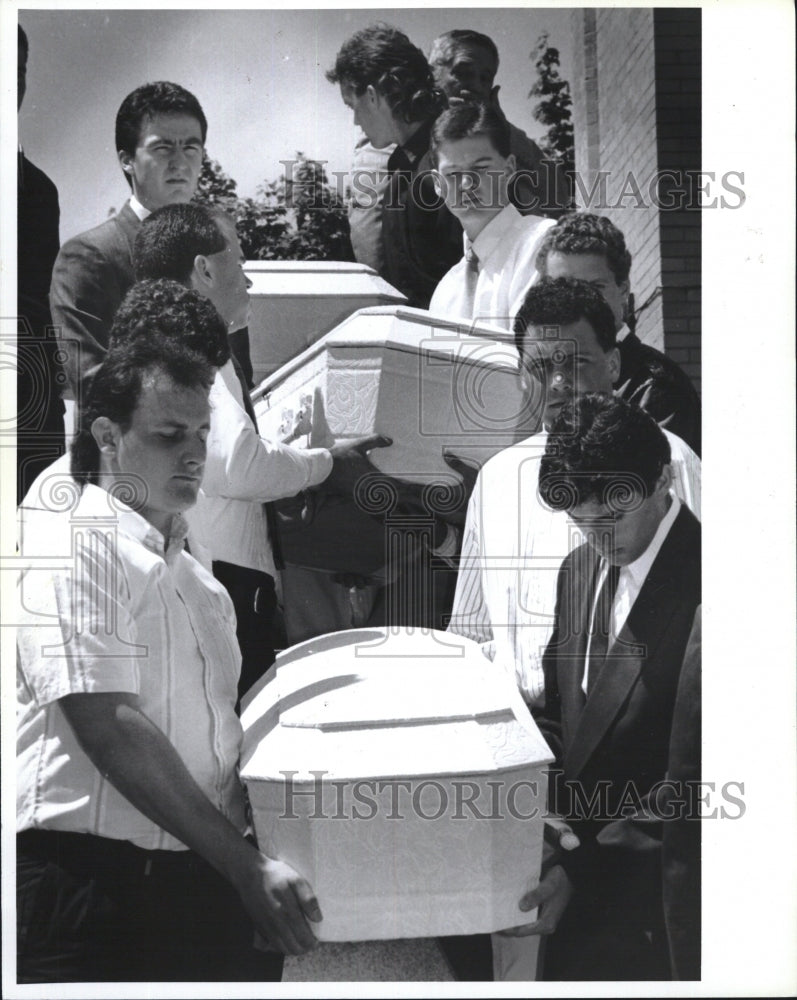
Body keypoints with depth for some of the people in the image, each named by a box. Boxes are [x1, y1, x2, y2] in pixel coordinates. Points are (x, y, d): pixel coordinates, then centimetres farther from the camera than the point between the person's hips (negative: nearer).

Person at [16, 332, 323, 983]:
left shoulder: (197, 578, 18)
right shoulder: (75, 551, -8)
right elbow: (112, 731, -17)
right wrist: (246, 866, -17)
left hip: (208, 879, 7)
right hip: (96, 886, -7)